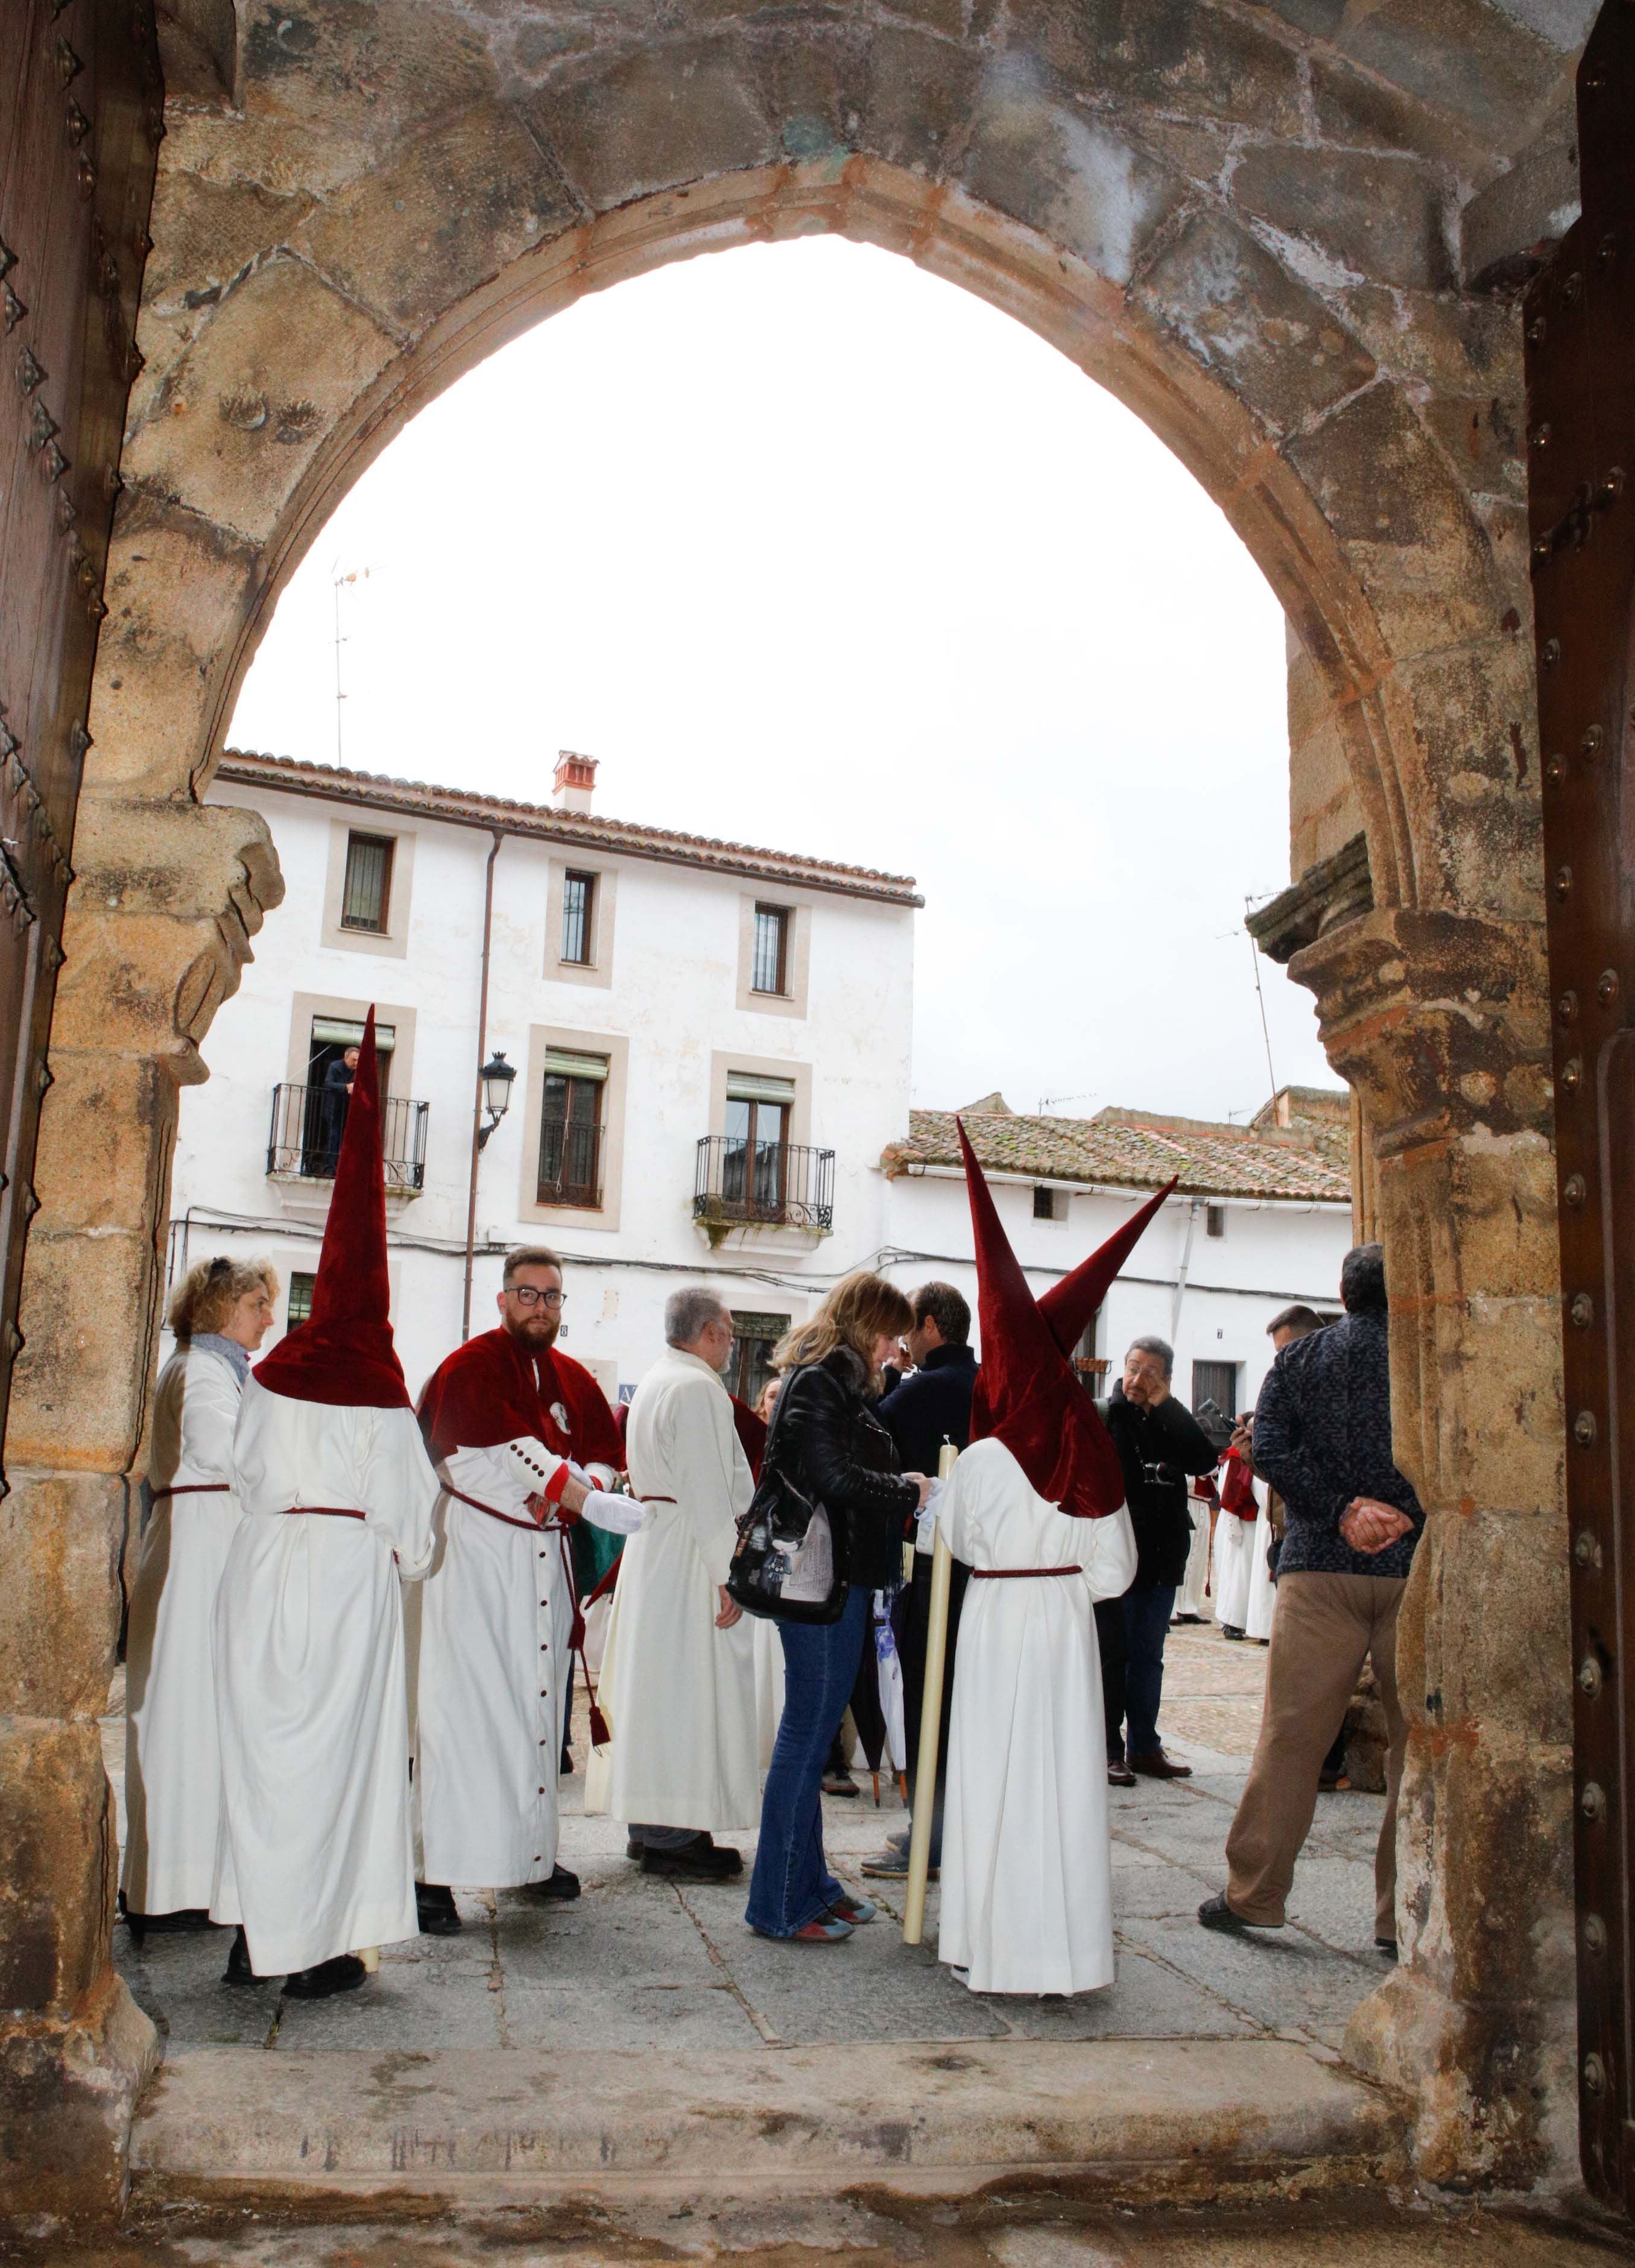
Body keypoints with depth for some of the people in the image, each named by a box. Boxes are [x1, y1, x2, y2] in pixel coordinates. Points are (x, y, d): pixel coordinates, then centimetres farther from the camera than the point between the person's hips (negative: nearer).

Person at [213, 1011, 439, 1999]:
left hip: (263, 1564, 3)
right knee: (338, 1750, 4)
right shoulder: (382, 1394, -7)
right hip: (353, 1570, -3)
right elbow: (406, 1503, -2)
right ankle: (321, 1944, 8)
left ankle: (257, 1934, 20)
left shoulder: (269, 1377, 2)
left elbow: (246, 1471, 11)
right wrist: (404, 1555, 13)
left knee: (261, 1744, 12)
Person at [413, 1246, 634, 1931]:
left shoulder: (573, 1379, 13)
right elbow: (510, 1446, -18)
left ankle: (532, 1853, 21)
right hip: (474, 1555, -6)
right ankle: (439, 1873, -4)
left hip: (545, 1557, 6)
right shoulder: (471, 1368, -6)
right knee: (463, 1708, -7)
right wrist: (587, 1500, -24)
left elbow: (605, 1453, 10)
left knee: (539, 1703, 10)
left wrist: (562, 1495, -10)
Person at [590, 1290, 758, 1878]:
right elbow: (705, 1490, -20)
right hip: (689, 1558, -10)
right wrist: (727, 1575, -18)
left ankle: (650, 1825, 20)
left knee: (659, 1687, 13)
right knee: (689, 1688, -5)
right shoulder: (696, 1388, -15)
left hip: (652, 1544, 10)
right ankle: (673, 1835, -1)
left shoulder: (656, 1381, 17)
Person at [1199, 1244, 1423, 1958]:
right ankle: (1405, 1915, 11)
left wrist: (1342, 1508, -7)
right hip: (1418, 1571, -1)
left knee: (1289, 1736, 6)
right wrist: (1408, 1515, -7)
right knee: (1417, 1744, 7)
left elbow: (1270, 1449, -5)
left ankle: (1253, 1893, 13)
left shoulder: (1298, 1359, 6)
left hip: (1320, 1568, 1)